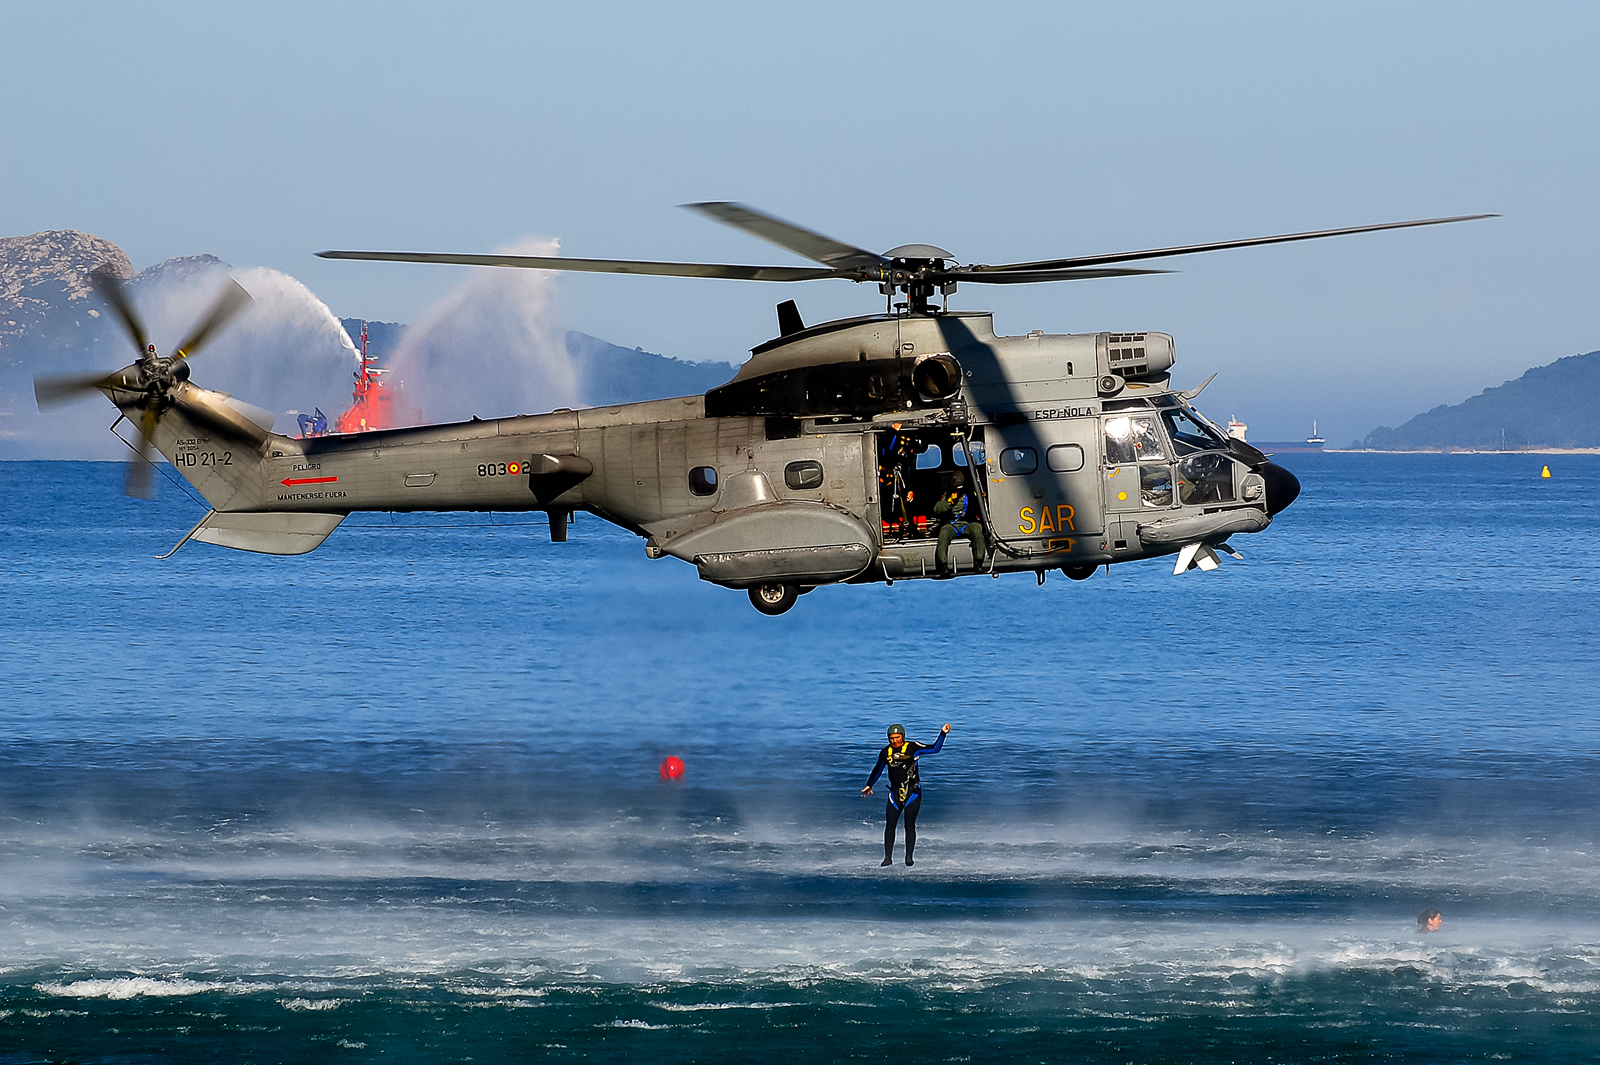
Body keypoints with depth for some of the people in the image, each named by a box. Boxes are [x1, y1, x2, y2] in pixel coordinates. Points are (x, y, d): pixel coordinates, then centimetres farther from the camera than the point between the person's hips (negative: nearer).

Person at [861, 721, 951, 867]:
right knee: (890, 825, -3)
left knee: (910, 825, -4)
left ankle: (909, 857, 3)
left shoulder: (912, 747, -3)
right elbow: (878, 769, 25)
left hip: (912, 792, -3)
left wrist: (943, 734, -12)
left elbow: (934, 749, -1)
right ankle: (888, 858, 2)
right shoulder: (885, 753, 8)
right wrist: (869, 785, 34)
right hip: (895, 793, 3)